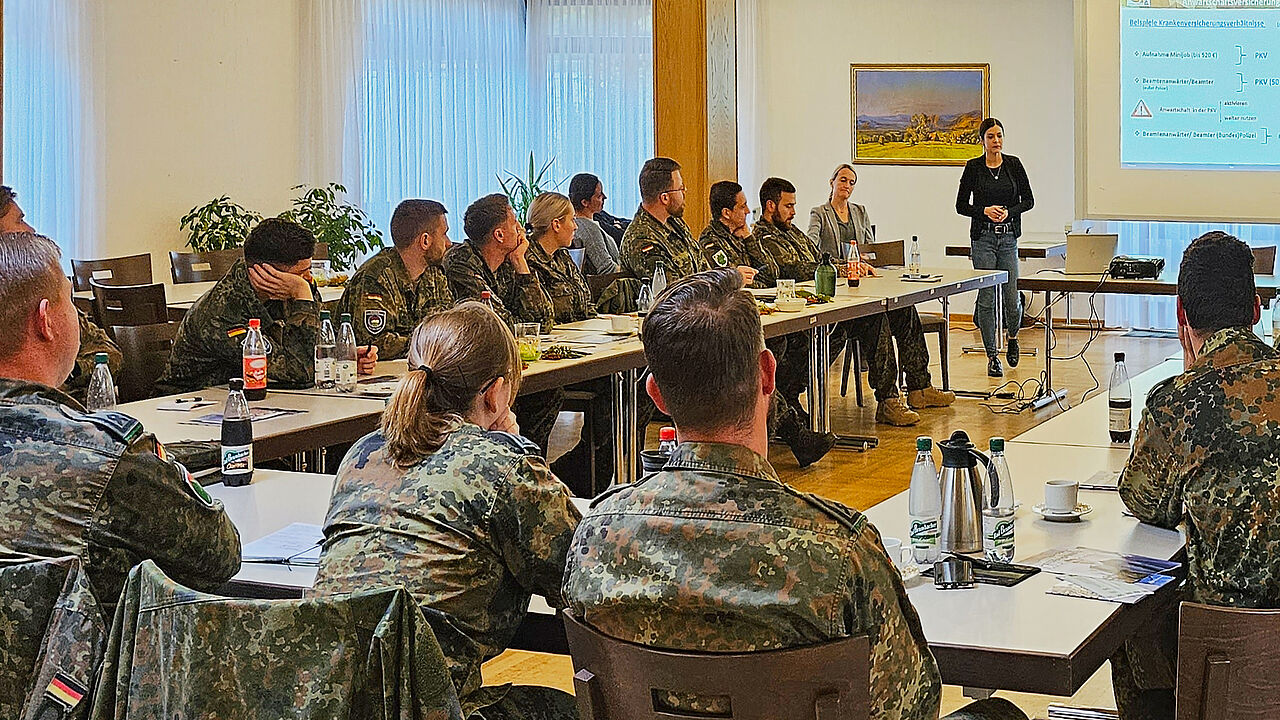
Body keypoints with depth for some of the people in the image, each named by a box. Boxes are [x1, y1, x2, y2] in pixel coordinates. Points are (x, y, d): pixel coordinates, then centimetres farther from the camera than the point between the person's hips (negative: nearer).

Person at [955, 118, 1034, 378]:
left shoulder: (1014, 164, 4)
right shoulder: (973, 167, -1)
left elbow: (1028, 200, 6)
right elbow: (961, 205, 2)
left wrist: (1009, 211, -12)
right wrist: (985, 210, -14)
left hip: (1008, 237, 1)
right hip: (983, 237, -1)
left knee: (1011, 296, -2)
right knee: (987, 297, -2)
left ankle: (1012, 337, 29)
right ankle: (992, 356, 7)